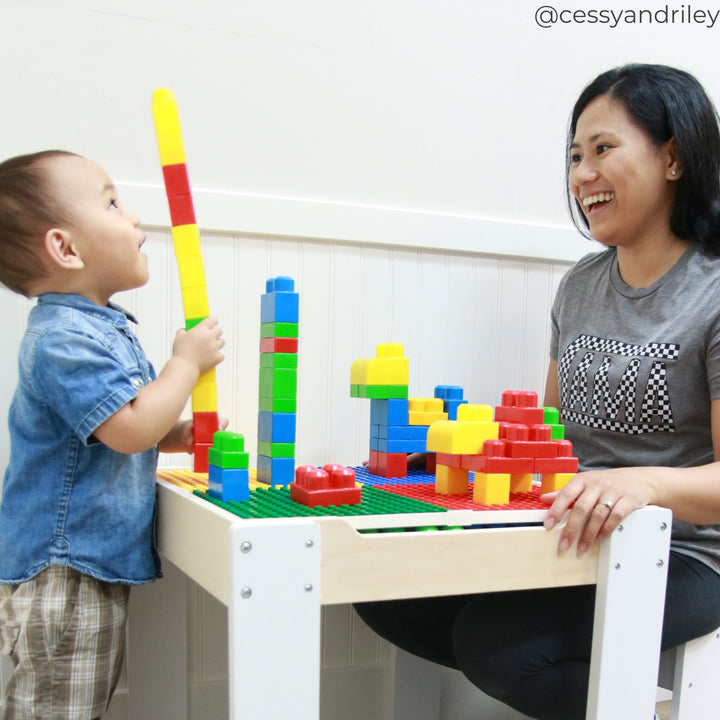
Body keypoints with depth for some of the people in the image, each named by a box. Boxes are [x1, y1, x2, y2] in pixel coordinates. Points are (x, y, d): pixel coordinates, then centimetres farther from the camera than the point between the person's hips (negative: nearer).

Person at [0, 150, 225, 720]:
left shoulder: (104, 327, 12)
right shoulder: (63, 338, -21)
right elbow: (129, 430, -28)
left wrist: (180, 435, 6)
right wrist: (188, 360, -15)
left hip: (98, 566, 10)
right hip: (62, 572, -10)